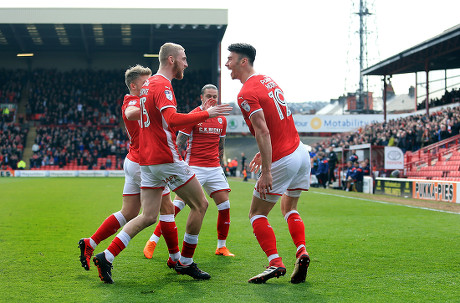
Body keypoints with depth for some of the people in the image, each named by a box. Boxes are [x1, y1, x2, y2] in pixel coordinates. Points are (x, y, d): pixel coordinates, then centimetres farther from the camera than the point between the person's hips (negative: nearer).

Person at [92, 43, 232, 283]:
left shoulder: (148, 84, 17)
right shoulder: (162, 85, -13)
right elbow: (172, 119, -28)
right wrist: (206, 114, -23)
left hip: (147, 161, 9)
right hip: (165, 158, -9)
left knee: (148, 217, 9)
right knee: (200, 204, 6)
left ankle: (106, 256, 0)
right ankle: (185, 262, 12)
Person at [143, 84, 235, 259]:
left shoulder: (221, 119, 11)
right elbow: (179, 143, -4)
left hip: (215, 169, 5)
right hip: (194, 167, -5)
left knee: (225, 206, -1)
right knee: (178, 203, -12)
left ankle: (221, 247, 13)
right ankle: (152, 241, -3)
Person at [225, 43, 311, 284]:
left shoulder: (246, 94, -15)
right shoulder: (268, 80, 13)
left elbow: (263, 132, -24)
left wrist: (266, 171, -24)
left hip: (282, 161, -9)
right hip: (301, 151, 9)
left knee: (257, 214, 6)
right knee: (289, 209, 23)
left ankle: (275, 263, -3)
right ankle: (301, 252, 5)